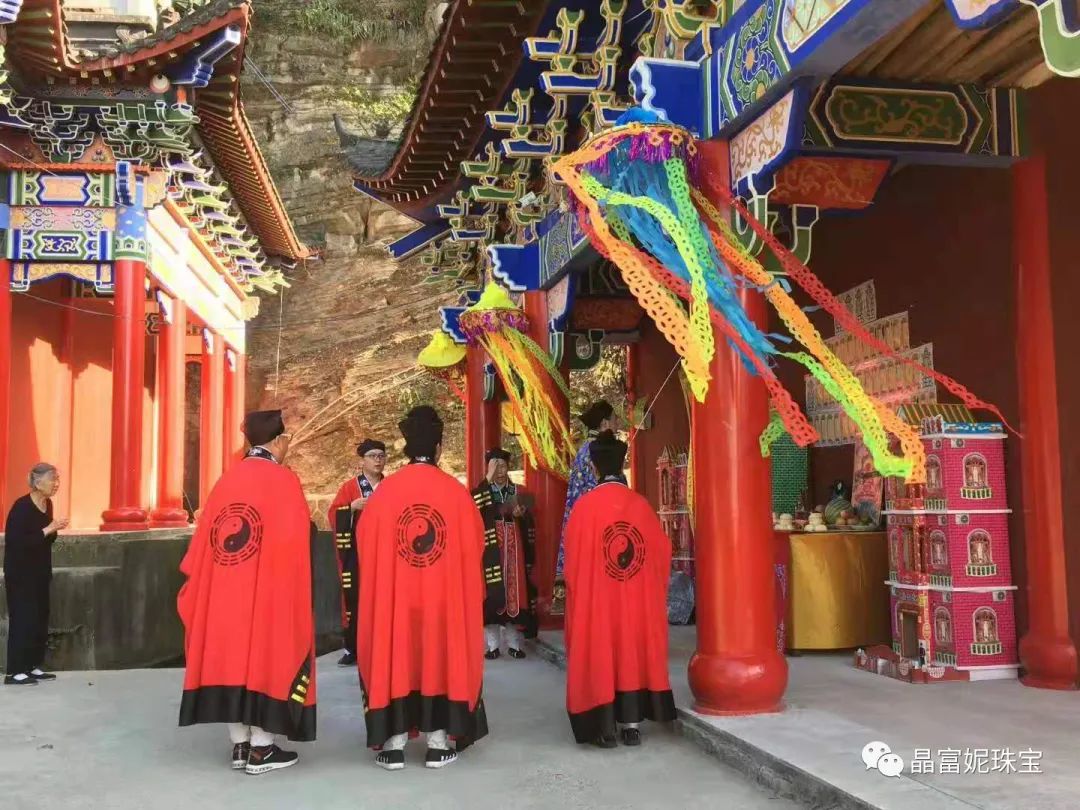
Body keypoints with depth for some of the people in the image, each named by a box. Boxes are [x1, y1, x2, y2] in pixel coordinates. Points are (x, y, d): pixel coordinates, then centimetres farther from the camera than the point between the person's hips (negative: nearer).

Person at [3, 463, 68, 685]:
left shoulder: (48, 504, 6)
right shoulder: (21, 507, -18)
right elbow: (18, 542, -24)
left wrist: (54, 529, -4)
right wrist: (48, 529, -24)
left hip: (39, 572, 8)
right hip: (20, 573, -8)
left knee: (40, 619, 10)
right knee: (23, 619, -6)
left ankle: (33, 667, 18)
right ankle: (14, 672, 0)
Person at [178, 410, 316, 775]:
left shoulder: (226, 480, 6)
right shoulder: (284, 481, -10)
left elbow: (206, 541, 10)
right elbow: (293, 545, -12)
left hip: (225, 593, 5)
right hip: (270, 593, -5)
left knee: (233, 656, 11)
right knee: (267, 657, 2)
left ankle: (240, 745, 17)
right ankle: (261, 749, 5)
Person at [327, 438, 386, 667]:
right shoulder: (349, 487, 6)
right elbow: (334, 515, -1)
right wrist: (352, 507, -17)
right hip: (356, 554, -1)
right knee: (353, 599, -2)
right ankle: (352, 649, 8)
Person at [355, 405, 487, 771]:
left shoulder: (385, 491, -5)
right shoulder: (456, 492, -6)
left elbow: (365, 545, 2)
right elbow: (473, 549, 0)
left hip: (393, 596, 1)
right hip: (445, 596, -1)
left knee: (395, 657, 9)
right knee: (442, 656, 10)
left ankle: (394, 744, 11)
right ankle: (437, 742, 12)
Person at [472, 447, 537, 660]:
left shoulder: (518, 492, 10)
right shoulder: (481, 491, 2)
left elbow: (529, 525, 13)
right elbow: (473, 508, -22)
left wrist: (521, 515, -10)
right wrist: (488, 479, -24)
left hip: (514, 551, 2)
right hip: (490, 552, -2)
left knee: (514, 594, 1)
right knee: (491, 596, -6)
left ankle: (514, 643, 10)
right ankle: (492, 645, 3)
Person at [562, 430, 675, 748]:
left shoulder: (585, 505, -10)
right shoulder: (640, 504, -2)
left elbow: (574, 558, -6)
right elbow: (661, 551, 5)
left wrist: (577, 588, 9)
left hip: (596, 596, -3)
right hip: (637, 596, 3)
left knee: (599, 652, 5)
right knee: (632, 648, 12)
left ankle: (605, 729, 7)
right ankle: (632, 724, 15)